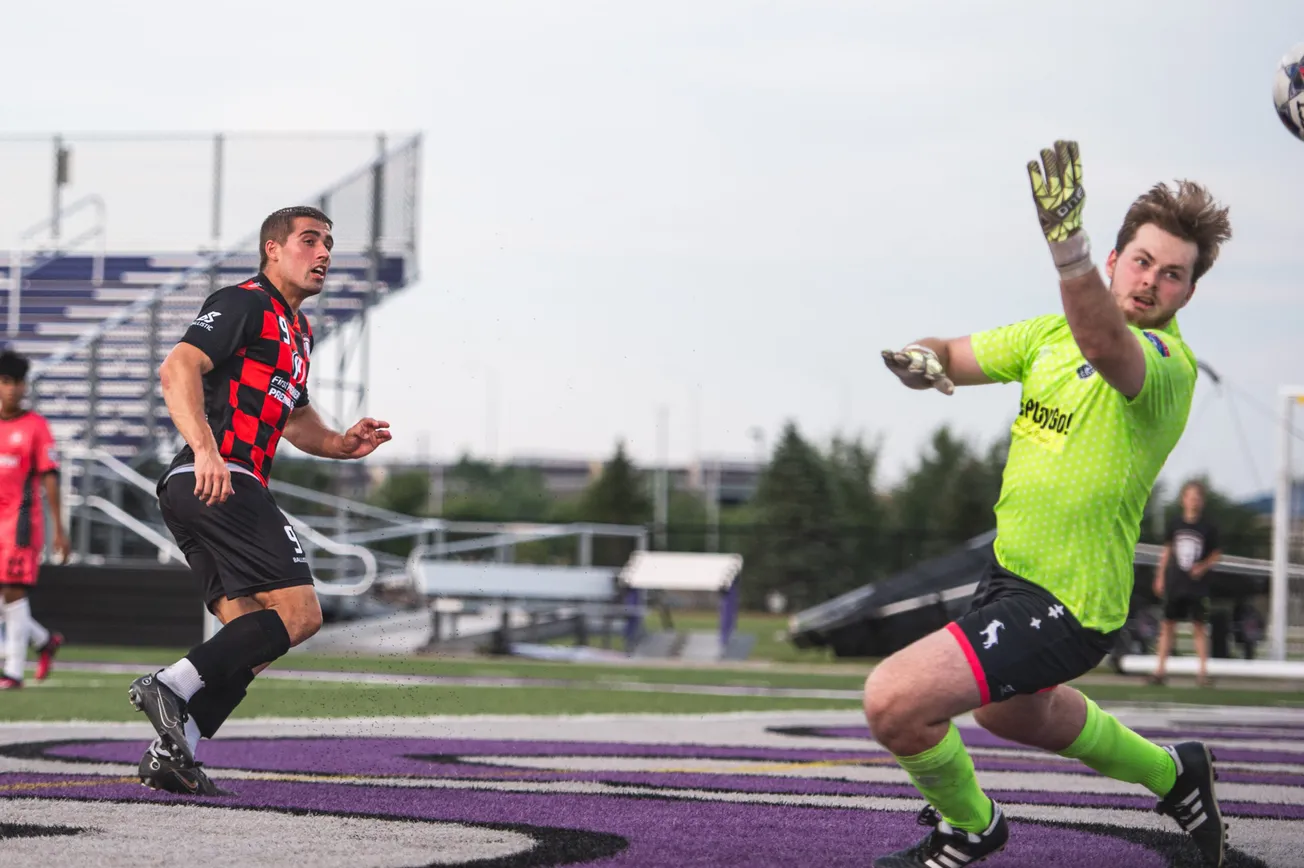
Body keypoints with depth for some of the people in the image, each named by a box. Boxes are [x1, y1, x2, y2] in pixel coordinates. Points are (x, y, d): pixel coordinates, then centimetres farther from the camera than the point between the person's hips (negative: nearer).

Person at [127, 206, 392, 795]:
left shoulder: (297, 328, 27)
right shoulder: (244, 303, -4)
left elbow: (293, 416, 38)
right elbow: (178, 368, -18)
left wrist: (340, 444, 17)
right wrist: (205, 449, -31)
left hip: (207, 489, 10)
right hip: (218, 482, -10)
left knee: (251, 633, 7)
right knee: (298, 613, -15)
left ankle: (170, 756, -1)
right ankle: (172, 685, -21)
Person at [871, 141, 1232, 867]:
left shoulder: (1167, 364, -23)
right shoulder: (1054, 331, 3)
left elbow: (1105, 346, -46)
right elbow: (958, 357, 8)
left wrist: (1069, 247, -65)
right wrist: (924, 357, -18)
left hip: (1068, 603, -9)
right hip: (1013, 568, 9)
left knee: (894, 701, -20)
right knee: (1013, 713, 35)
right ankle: (1174, 776, 55)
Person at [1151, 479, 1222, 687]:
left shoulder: (1208, 528, -3)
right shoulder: (1175, 524, 3)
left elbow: (1215, 554, 4)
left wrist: (1204, 566, -14)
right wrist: (1160, 577, 11)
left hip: (1197, 584, -2)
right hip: (1174, 584, 2)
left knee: (1199, 626, -3)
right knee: (1168, 625, 5)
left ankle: (1203, 672, 0)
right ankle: (1160, 669, 11)